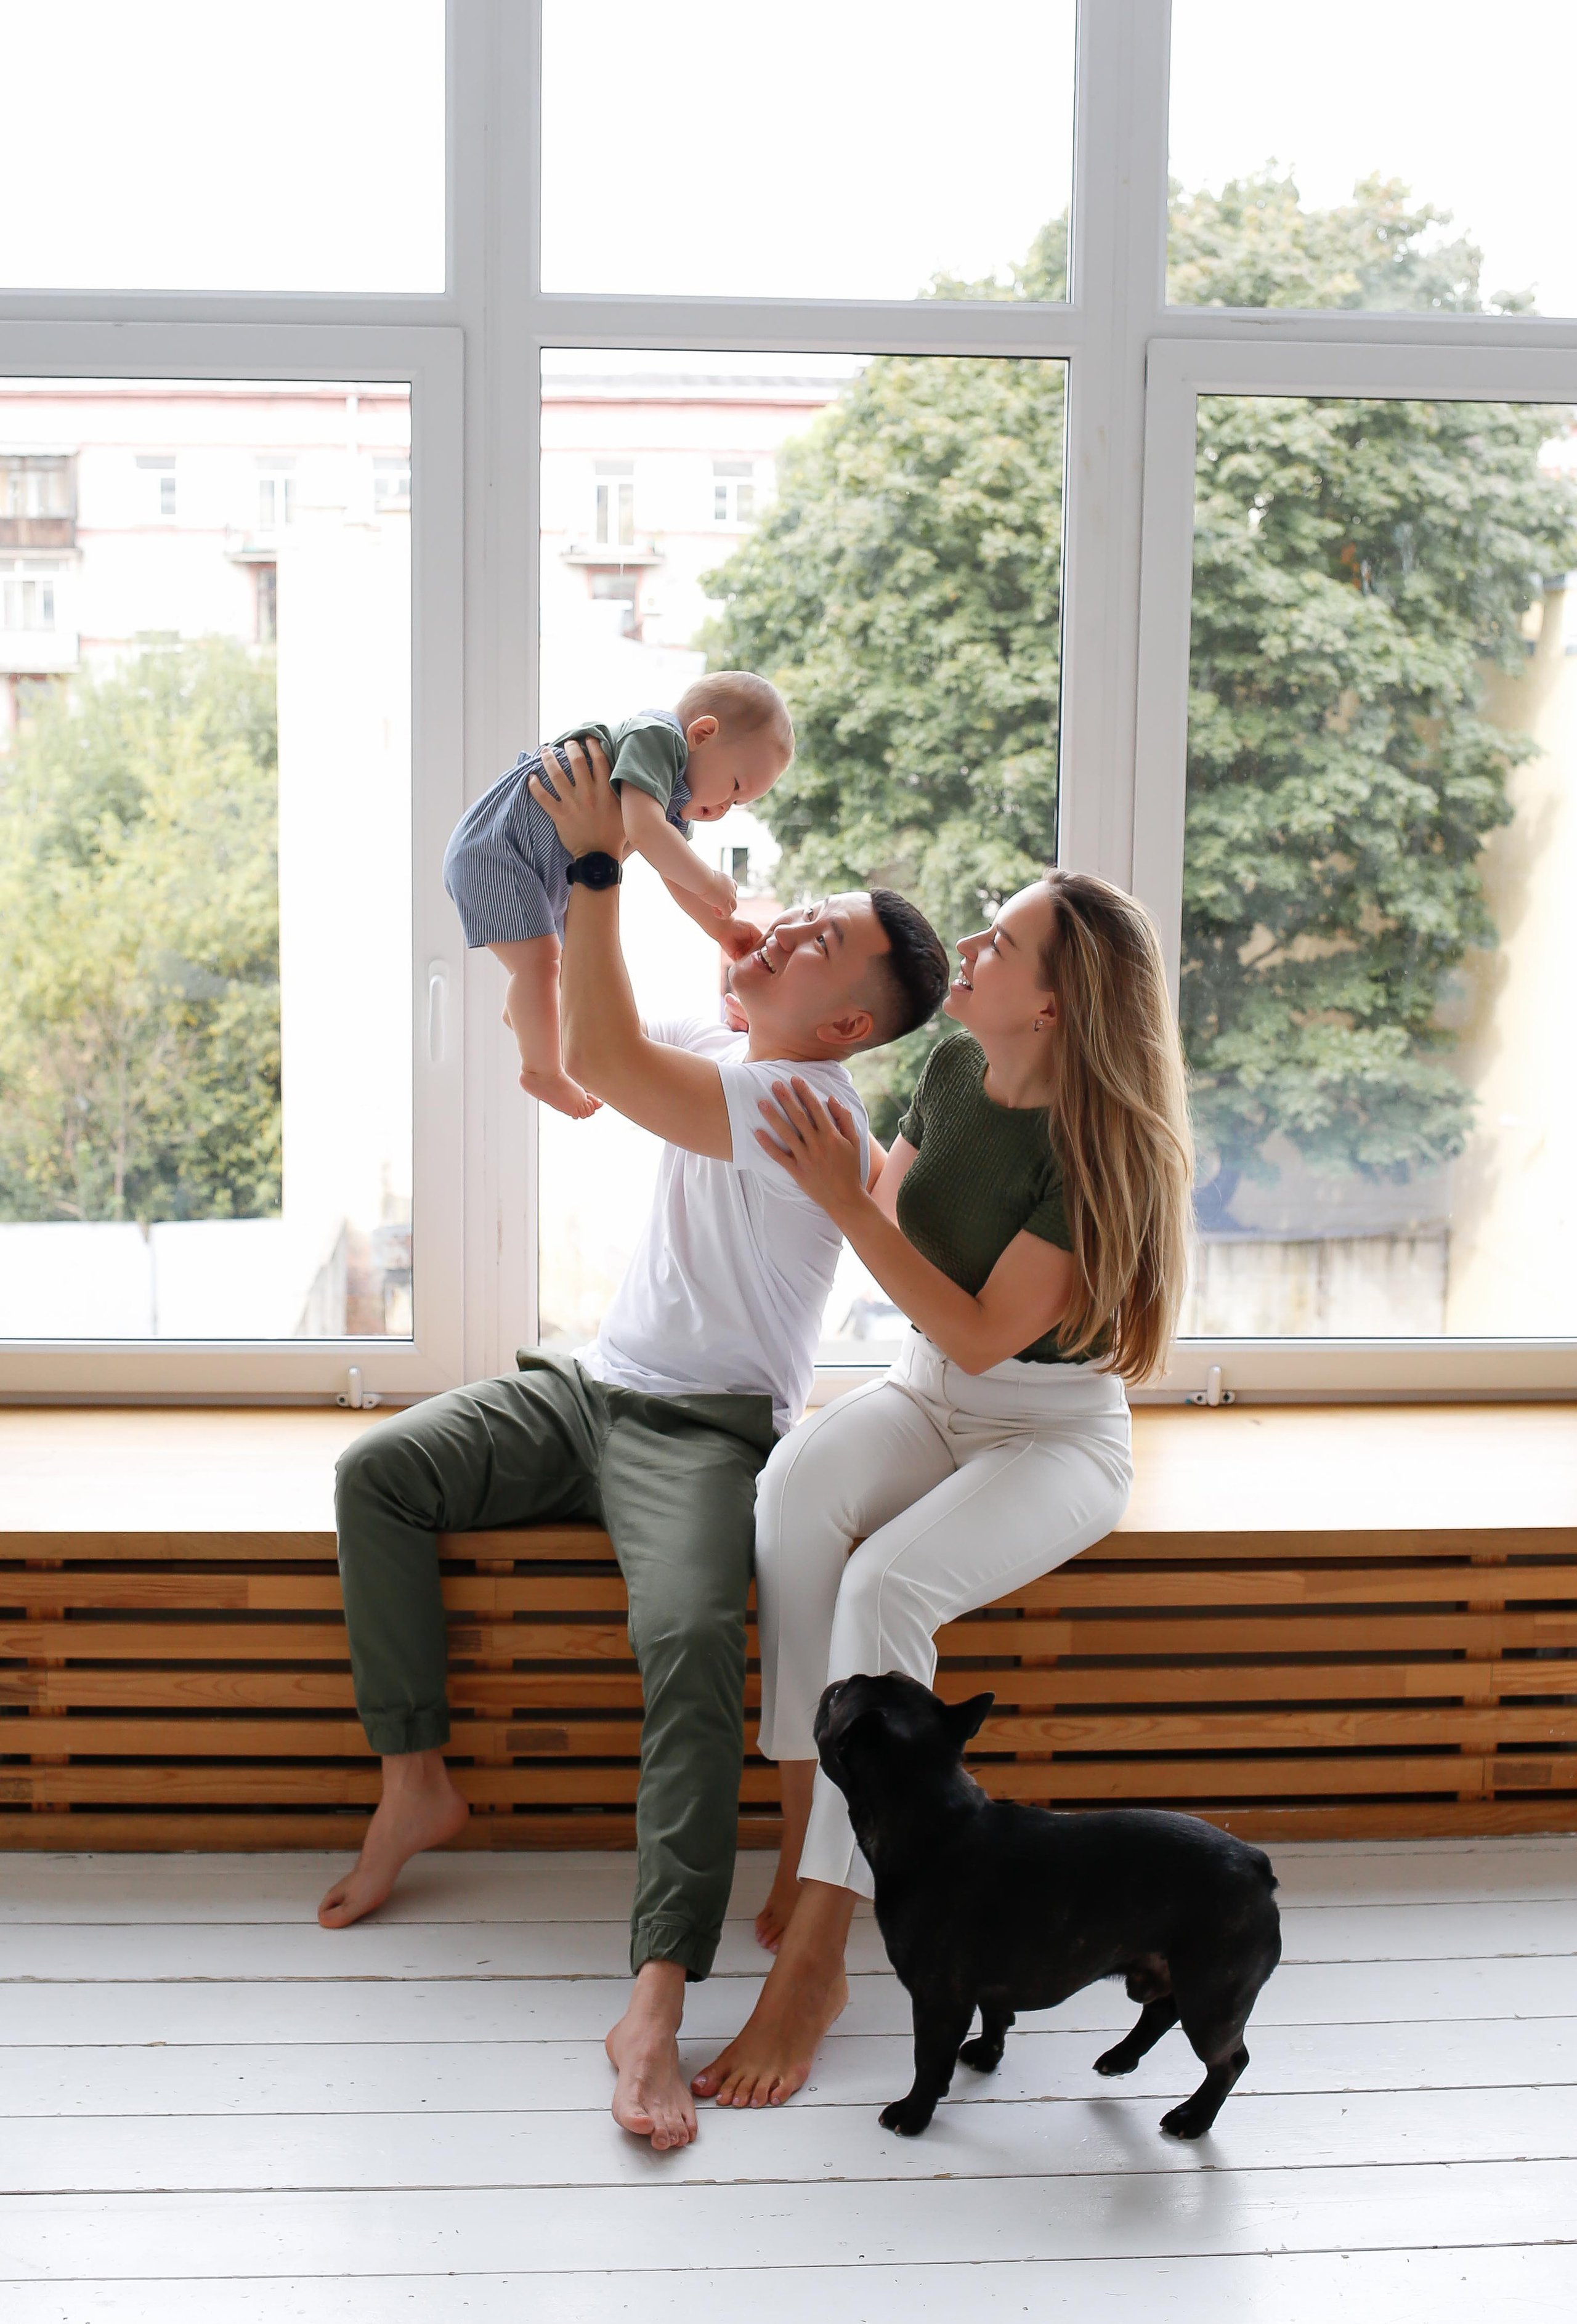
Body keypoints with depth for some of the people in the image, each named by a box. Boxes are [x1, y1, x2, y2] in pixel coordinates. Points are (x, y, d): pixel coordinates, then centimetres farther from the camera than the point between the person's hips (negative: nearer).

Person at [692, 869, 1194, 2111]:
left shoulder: (1101, 1148, -22)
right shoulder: (954, 1068, -1)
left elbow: (983, 1336, -23)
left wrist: (843, 1199, -27)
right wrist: (844, 1174, 0)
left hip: (1057, 1432, -5)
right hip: (926, 1394, 6)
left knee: (885, 1585, -33)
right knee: (796, 1494, -29)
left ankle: (813, 1957, -27)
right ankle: (804, 1850, -21)